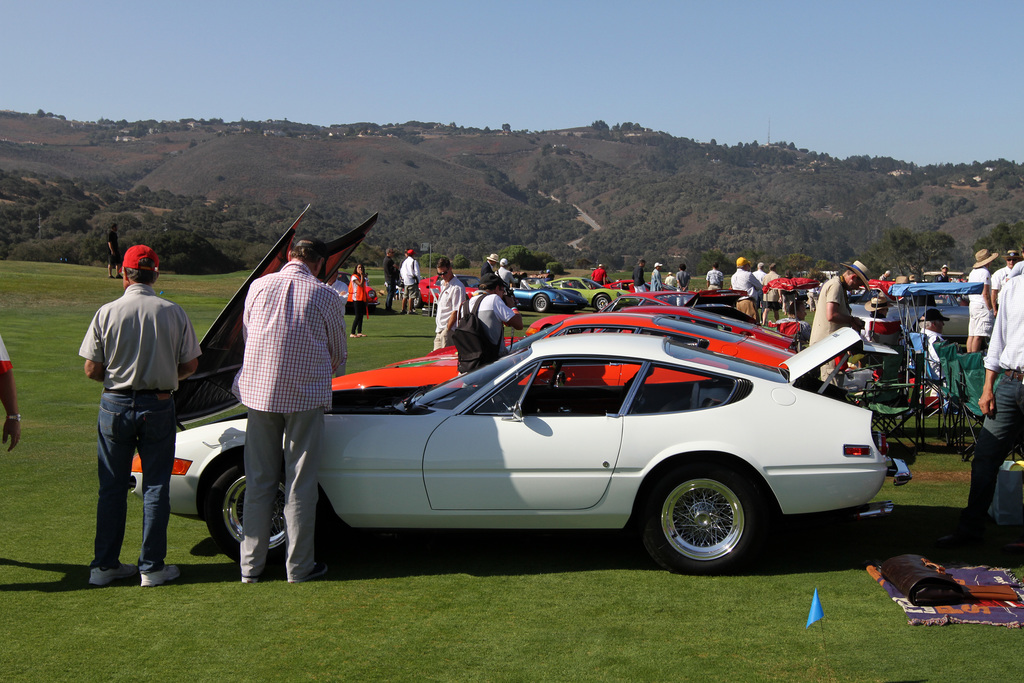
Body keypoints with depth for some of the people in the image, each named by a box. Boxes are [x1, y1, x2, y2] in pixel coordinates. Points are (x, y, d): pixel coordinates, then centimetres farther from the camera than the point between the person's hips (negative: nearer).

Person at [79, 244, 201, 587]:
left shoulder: (106, 313, -5)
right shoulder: (173, 313, -4)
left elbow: (92, 370, -4)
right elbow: (190, 365, 1)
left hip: (115, 405, 1)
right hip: (158, 406, -1)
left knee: (111, 488, 10)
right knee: (155, 487, 7)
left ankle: (104, 565, 17)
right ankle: (152, 567, 10)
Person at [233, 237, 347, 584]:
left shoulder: (259, 286, 2)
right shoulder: (326, 297, -5)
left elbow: (247, 335, 15)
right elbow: (338, 353, 7)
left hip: (259, 392, 3)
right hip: (306, 396, -3)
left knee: (259, 482, 11)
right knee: (301, 484, 5)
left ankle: (250, 565, 17)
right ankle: (299, 566, 13)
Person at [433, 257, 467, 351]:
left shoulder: (457, 287, -14)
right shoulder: (442, 283, 14)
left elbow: (456, 312, -16)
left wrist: (447, 329, -16)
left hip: (450, 329, -9)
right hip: (439, 329, 9)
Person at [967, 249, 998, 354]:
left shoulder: (973, 272, 16)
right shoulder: (985, 272, -11)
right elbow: (985, 293, -16)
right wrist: (990, 308, -12)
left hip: (972, 305, 9)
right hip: (982, 306, -9)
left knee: (971, 334, 7)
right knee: (979, 335, -11)